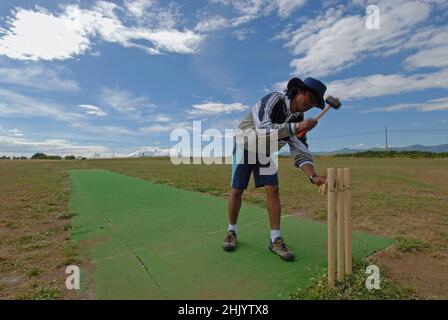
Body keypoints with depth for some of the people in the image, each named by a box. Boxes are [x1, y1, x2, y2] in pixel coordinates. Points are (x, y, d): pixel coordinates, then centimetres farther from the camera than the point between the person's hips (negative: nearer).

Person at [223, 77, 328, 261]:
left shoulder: (298, 121, -10)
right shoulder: (274, 99, -25)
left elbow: (301, 155, -16)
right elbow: (263, 130, -40)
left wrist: (313, 176, -32)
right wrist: (295, 127, -44)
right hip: (244, 146, -4)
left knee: (273, 190, -8)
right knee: (237, 190, -4)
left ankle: (275, 240, 0)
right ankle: (232, 231, 16)